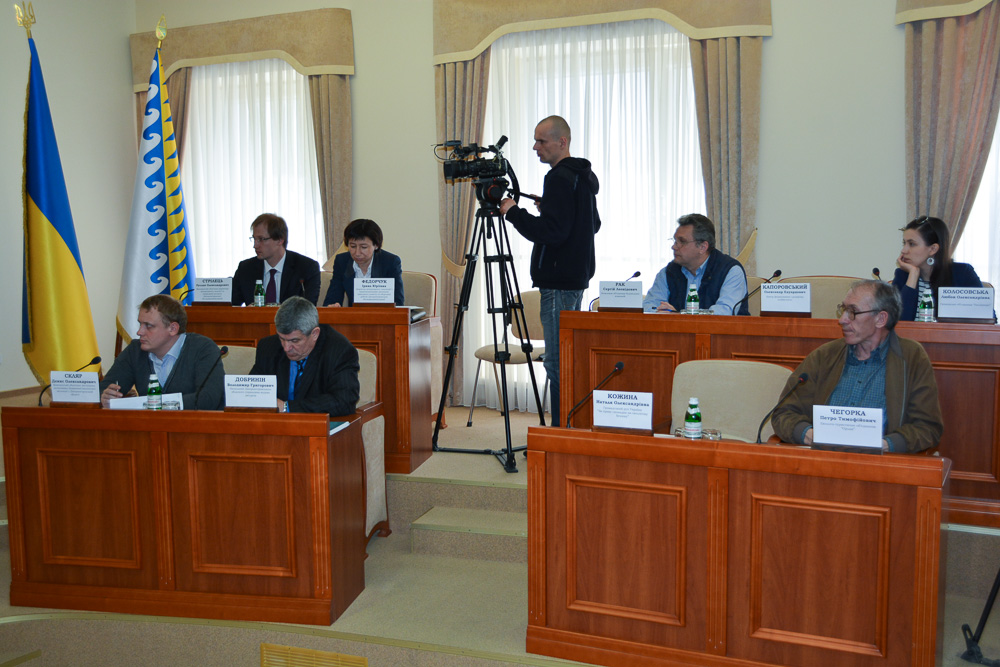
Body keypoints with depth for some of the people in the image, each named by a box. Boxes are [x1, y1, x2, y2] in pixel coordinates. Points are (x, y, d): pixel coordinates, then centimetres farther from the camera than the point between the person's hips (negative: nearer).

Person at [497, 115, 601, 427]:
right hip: (576, 276, 11)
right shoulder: (584, 177, 17)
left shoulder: (559, 178, -14)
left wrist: (514, 212, -13)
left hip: (559, 281, -11)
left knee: (557, 360, -7)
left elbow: (552, 231, -22)